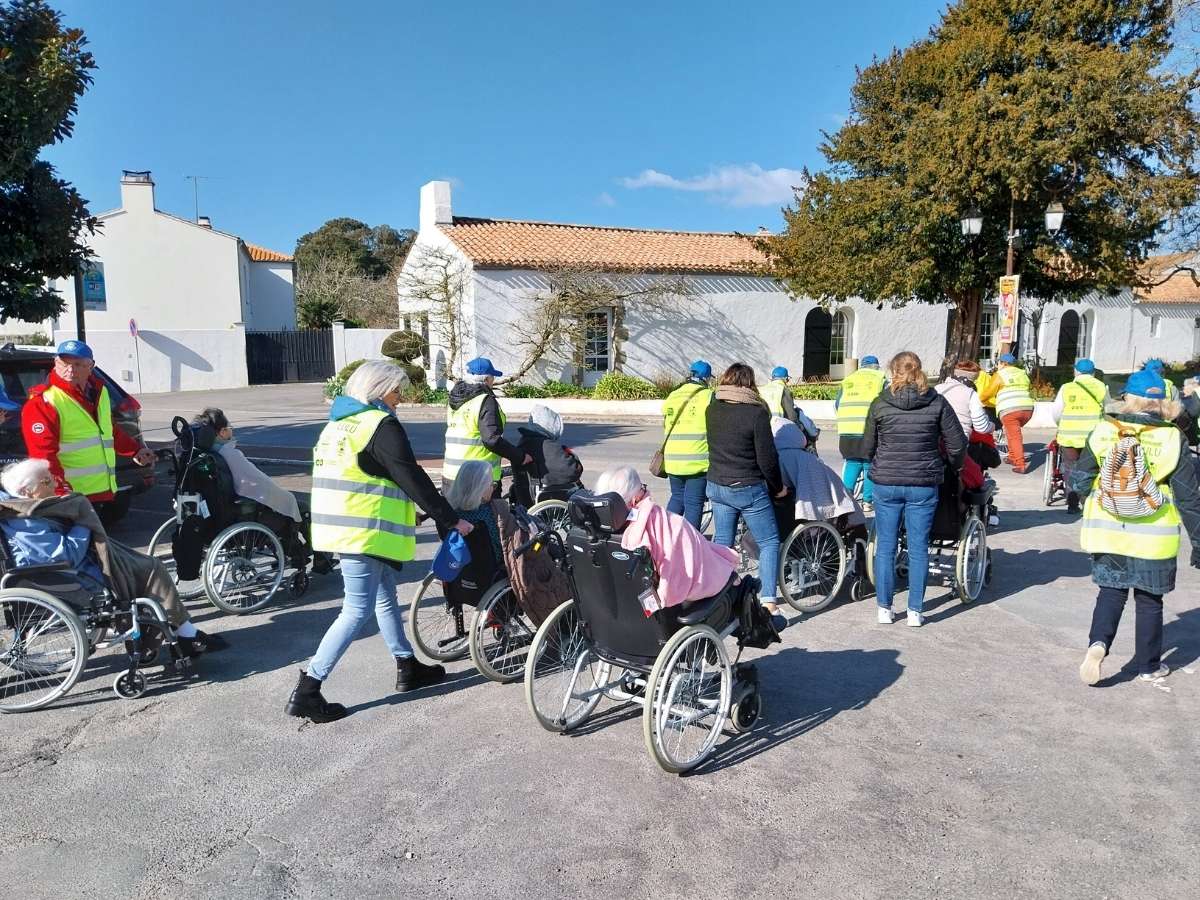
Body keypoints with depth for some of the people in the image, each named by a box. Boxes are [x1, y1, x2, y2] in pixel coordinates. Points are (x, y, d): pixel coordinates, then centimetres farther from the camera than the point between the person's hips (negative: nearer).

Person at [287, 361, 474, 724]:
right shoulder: (381, 425, -13)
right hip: (365, 532, -10)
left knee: (385, 597, 19)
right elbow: (413, 479, -16)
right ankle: (306, 691, -1)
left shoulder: (339, 422, 15)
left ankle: (408, 668, 30)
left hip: (341, 527, 10)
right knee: (357, 611, -3)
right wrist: (451, 519, -10)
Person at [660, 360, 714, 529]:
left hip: (672, 459, 5)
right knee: (694, 503, 3)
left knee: (677, 497, 21)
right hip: (698, 461, -5)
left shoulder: (672, 396, 11)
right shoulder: (708, 396, -5)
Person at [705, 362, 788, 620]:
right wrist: (778, 487, 1)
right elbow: (767, 459, -13)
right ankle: (768, 600, 0)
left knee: (722, 541, 17)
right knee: (769, 542, 6)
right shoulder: (756, 413, -15)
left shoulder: (712, 410, 1)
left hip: (716, 485, 5)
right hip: (749, 489, -5)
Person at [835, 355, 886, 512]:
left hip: (847, 430, 3)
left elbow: (837, 404, 16)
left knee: (851, 463, 15)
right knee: (869, 465, 8)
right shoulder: (880, 379, 8)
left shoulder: (847, 379, 17)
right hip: (870, 430, -3)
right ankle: (867, 501, 9)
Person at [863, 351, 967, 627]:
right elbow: (957, 445, -2)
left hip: (886, 483, 0)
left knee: (885, 548, 10)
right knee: (918, 549, 8)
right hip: (924, 485, 0)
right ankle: (915, 611, 14)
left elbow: (867, 448, 1)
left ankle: (884, 609, 16)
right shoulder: (937, 403, -3)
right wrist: (952, 467, 17)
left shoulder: (880, 404, -4)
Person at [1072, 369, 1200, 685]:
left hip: (1107, 531, 1)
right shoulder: (1172, 439, -8)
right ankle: (1148, 666, 26)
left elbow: (1079, 482, -2)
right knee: (1149, 600, 14)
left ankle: (1098, 642, -9)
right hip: (1154, 538, 0)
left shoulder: (1104, 432, -6)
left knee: (1111, 591, 14)